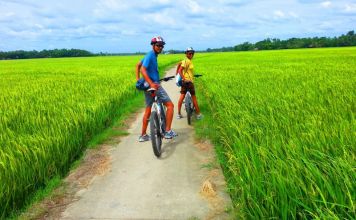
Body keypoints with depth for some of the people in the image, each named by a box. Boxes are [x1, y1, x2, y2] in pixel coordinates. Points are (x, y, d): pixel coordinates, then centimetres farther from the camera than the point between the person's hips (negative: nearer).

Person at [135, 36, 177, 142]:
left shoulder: (152, 55, 16)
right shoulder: (150, 55, -13)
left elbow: (138, 65, 25)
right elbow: (143, 70, -25)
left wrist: (137, 79, 16)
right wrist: (151, 83, -34)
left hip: (149, 86, 10)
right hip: (154, 85, -10)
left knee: (148, 110, 14)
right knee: (170, 105, -3)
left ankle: (143, 135, 19)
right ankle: (168, 131, -3)